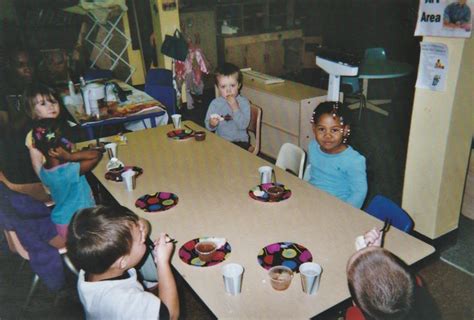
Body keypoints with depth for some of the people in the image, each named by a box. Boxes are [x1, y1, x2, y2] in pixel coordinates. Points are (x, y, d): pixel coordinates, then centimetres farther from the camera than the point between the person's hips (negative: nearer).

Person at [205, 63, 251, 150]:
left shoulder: (244, 102, -4)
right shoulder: (215, 103, 2)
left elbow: (243, 125, -16)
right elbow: (208, 126, 3)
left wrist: (235, 107, -20)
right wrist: (211, 124, -21)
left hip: (239, 141, -2)